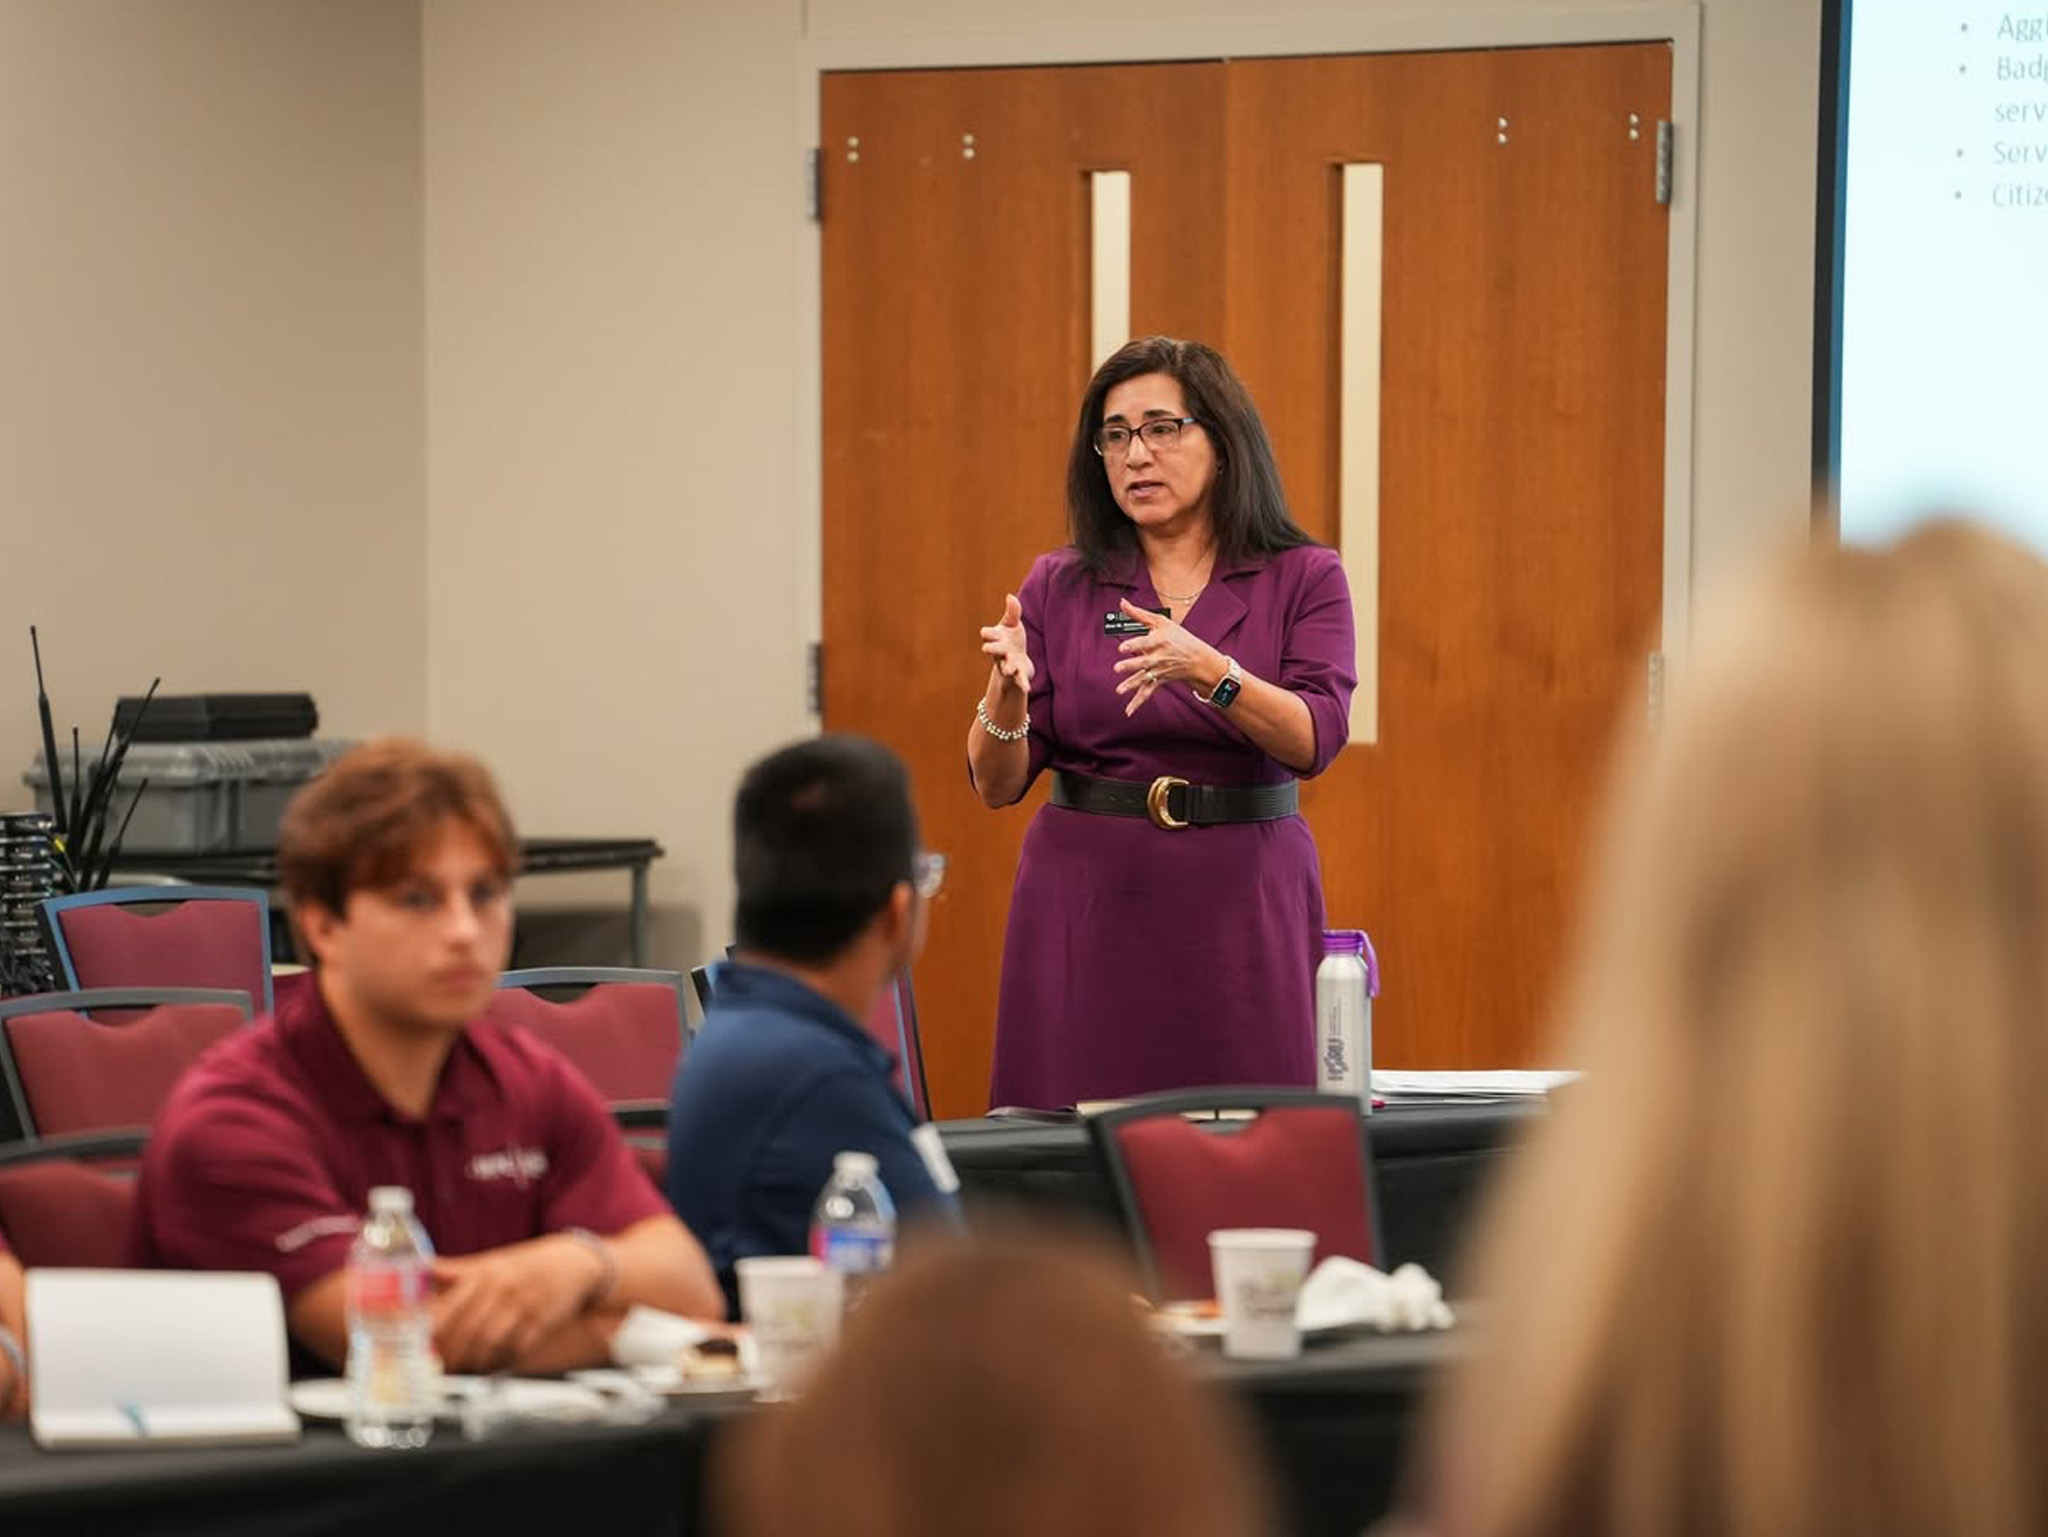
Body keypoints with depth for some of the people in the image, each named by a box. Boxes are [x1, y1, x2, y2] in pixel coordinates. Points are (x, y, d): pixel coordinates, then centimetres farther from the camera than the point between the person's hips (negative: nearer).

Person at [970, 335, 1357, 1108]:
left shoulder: (1304, 579, 3)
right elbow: (997, 783, 2)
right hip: (1088, 904, 1)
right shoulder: (1058, 588, 6)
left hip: (1245, 908, -1)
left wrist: (1205, 669, -27)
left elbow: (1313, 739, -11)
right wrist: (1007, 693, -18)